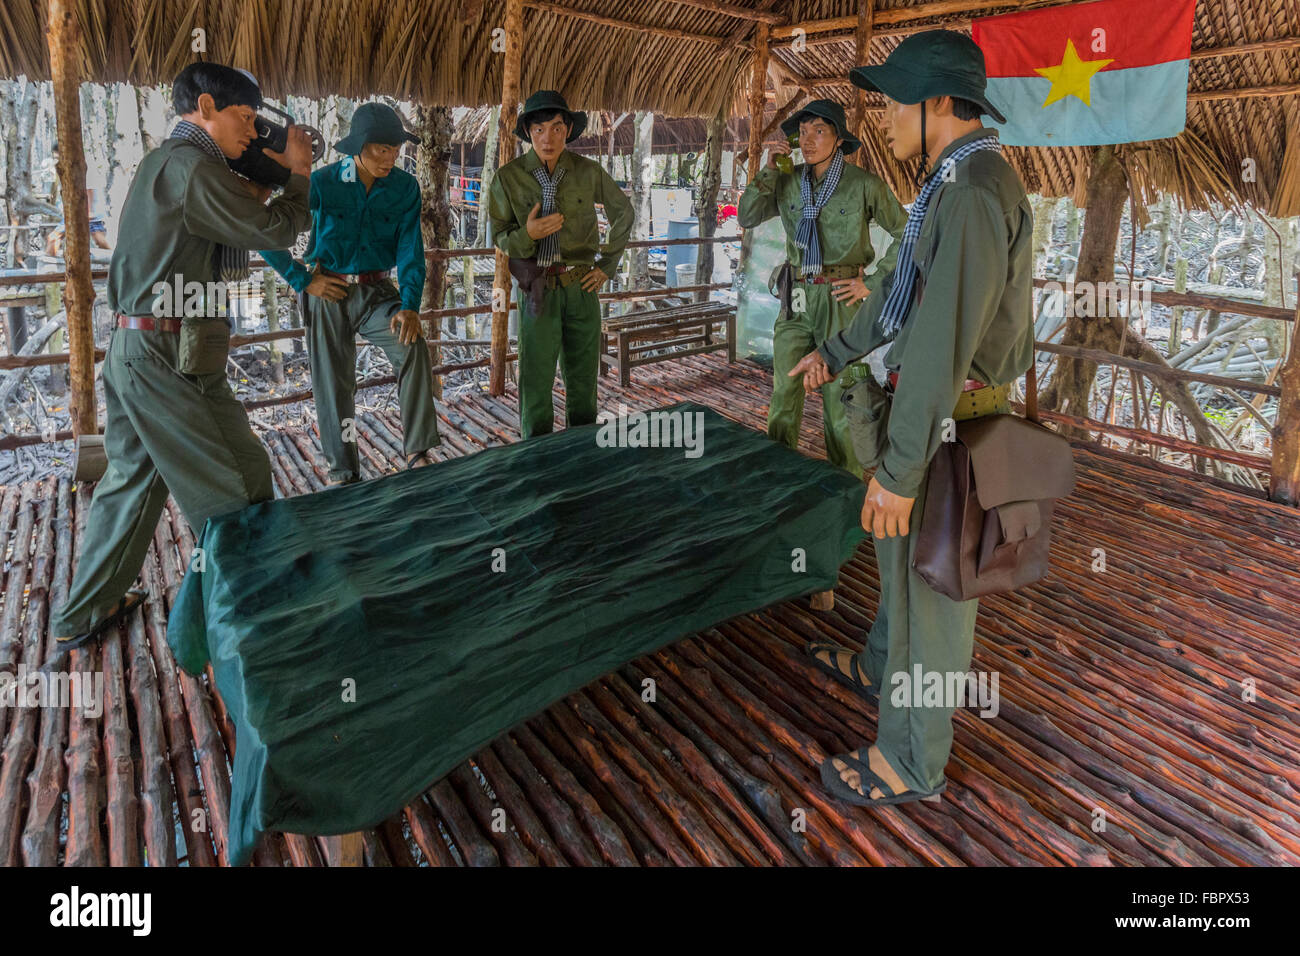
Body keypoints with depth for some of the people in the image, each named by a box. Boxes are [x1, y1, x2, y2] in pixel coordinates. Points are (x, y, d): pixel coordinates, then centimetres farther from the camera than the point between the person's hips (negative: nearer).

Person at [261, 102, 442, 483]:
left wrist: (410, 306, -22)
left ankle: (418, 452, -21)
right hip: (329, 293, 0)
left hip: (377, 291, 1)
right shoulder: (322, 183, -10)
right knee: (333, 385, 2)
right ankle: (343, 473, 18)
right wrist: (302, 281, -7)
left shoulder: (405, 187, -4)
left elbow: (410, 249, -9)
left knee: (413, 346, -27)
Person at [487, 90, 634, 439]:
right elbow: (500, 238, -1)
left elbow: (623, 211, 14)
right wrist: (527, 234, -23)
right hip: (537, 289, -2)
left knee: (583, 377, 10)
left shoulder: (588, 172, -2)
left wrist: (608, 264, 9)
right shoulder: (508, 177, -6)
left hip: (582, 287, 2)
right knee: (536, 380, 0)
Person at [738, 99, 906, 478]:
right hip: (796, 296, 4)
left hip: (840, 298, -4)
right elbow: (746, 217, 4)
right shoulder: (789, 181, 6)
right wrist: (769, 169, -5)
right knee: (784, 390, 8)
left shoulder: (864, 184, -5)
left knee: (839, 395, -2)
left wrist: (873, 284, -6)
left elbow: (907, 235, 0)